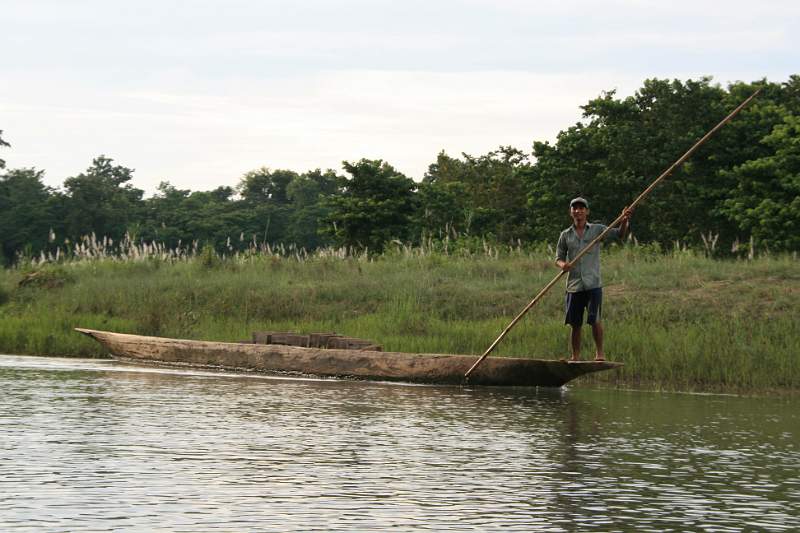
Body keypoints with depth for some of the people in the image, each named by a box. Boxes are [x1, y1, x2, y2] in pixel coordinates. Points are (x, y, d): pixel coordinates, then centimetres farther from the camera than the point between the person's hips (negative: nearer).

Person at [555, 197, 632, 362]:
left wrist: (624, 221, -22)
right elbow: (559, 257, 12)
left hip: (593, 284, -2)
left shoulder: (597, 230, 6)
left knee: (594, 319, -11)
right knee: (575, 323, 5)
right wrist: (562, 264, -12)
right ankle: (575, 355, 14)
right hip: (574, 285, 2)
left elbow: (619, 234, -2)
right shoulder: (565, 235, 11)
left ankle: (599, 352, 1)